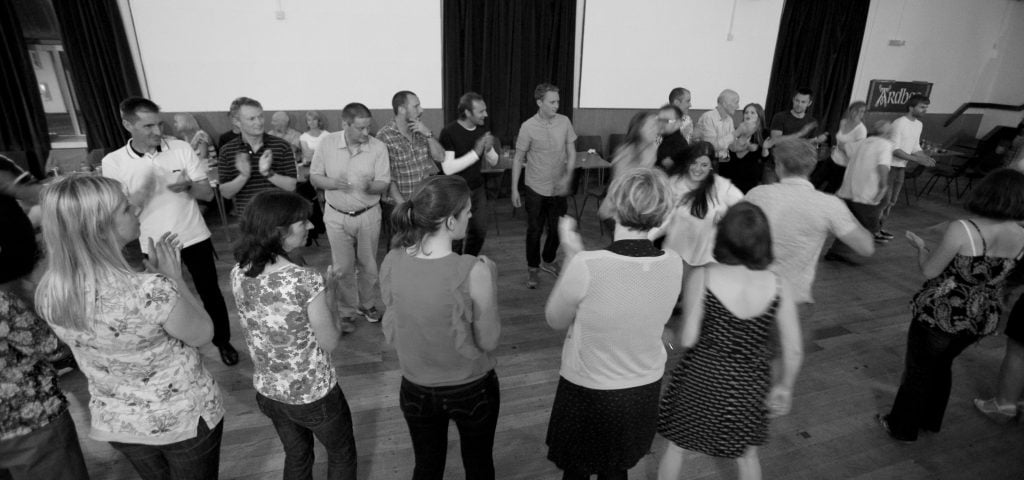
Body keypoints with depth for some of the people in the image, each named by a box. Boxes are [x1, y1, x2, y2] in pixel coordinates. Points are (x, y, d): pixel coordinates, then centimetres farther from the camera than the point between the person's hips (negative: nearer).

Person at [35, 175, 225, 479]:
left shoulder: (47, 294, -15)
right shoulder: (150, 291, -34)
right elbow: (203, 335, -15)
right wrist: (173, 279, -10)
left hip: (115, 423, 5)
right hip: (185, 418, -5)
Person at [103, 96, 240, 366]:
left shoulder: (181, 148, -7)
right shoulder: (113, 162, -7)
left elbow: (208, 194, -5)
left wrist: (188, 186, -27)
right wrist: (142, 190, -25)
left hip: (194, 237, 0)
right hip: (154, 244, 0)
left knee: (210, 293, 11)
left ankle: (223, 342, 30)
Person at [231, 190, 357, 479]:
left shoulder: (238, 274, -11)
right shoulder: (307, 281, -30)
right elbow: (330, 343, -17)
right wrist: (329, 292, -8)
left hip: (267, 391, 6)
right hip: (313, 395, -6)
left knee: (296, 456, 31)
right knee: (342, 454, 24)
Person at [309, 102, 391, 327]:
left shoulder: (378, 147, -11)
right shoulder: (328, 143, -8)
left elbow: (384, 184, -9)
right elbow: (314, 177, 0)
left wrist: (369, 186, -31)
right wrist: (333, 183, -21)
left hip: (368, 215, 0)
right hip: (337, 216, 0)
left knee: (368, 265, 14)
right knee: (343, 267, 8)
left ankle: (368, 304, 36)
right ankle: (346, 311, 25)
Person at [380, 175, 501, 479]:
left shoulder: (391, 263, -14)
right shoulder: (473, 272, -28)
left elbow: (392, 331, 0)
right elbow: (488, 341, -15)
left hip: (416, 389, 3)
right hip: (471, 389, -3)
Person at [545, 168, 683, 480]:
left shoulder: (586, 266, -30)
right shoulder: (674, 264, -15)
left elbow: (556, 321, -12)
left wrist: (571, 255, -7)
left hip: (587, 393, -4)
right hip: (645, 390, 4)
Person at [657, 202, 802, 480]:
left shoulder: (702, 277, -23)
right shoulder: (777, 286, -15)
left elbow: (687, 340, -21)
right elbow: (794, 350, -7)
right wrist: (785, 386, 10)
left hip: (702, 380, -2)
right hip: (749, 385, 3)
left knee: (676, 443, 23)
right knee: (747, 452, 29)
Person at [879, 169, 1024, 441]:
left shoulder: (961, 229, -24)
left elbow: (930, 271, -17)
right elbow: (1000, 274, 10)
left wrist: (921, 247, 1)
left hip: (941, 314, -5)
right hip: (982, 319, 6)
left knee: (918, 370, 13)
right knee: (942, 366, 27)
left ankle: (902, 427, 29)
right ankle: (930, 421, 42)